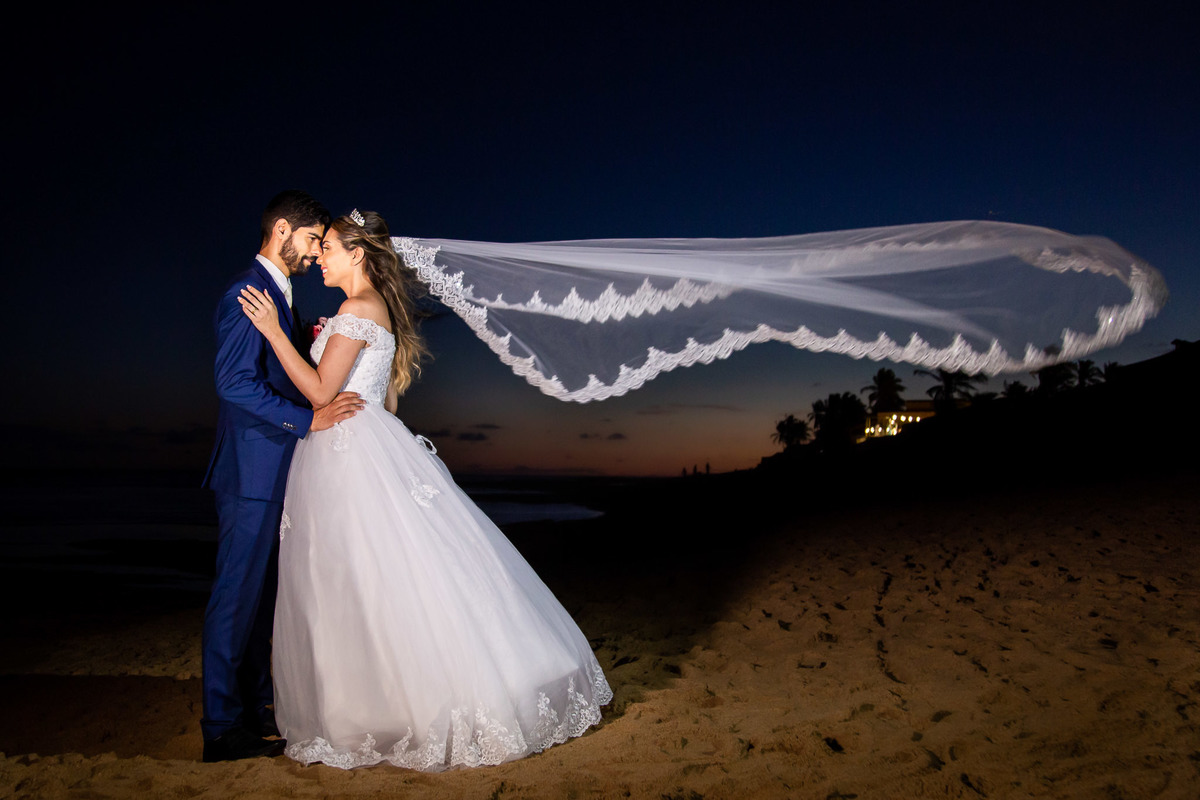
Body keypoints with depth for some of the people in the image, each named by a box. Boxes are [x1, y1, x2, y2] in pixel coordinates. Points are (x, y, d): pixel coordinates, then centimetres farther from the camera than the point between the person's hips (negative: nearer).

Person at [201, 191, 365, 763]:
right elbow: (235, 382, -22)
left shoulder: (279, 294, 18)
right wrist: (308, 419, -24)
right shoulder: (247, 293, -13)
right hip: (252, 470, -10)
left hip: (272, 472, 10)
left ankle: (256, 708, 27)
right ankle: (222, 728, 9)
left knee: (258, 592, 15)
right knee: (237, 593, -2)